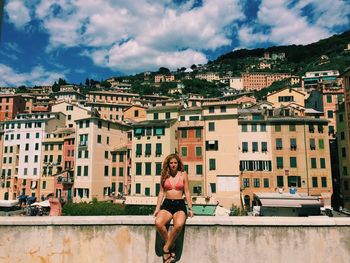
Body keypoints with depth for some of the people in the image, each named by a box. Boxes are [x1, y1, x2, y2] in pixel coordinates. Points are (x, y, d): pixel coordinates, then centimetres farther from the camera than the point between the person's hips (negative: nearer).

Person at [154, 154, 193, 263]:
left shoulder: (183, 175, 7)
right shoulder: (164, 175, 11)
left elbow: (187, 192, 9)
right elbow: (161, 192, 13)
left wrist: (190, 208, 3)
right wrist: (157, 208, 6)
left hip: (180, 204, -1)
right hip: (167, 204, 2)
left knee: (179, 225, -34)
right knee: (158, 223, -30)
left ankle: (166, 248, -11)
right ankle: (171, 246, -7)